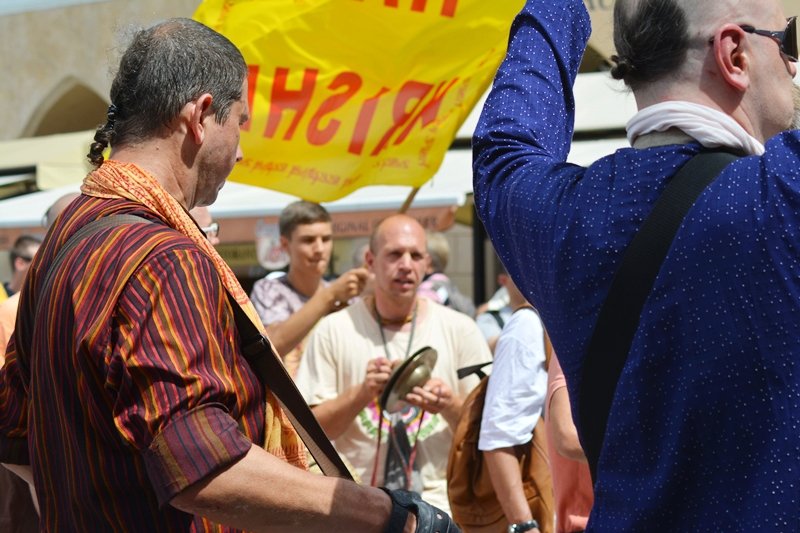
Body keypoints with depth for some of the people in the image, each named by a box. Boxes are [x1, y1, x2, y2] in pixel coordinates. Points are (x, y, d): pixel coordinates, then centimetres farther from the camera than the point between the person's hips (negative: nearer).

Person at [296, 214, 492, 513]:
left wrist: (449, 405, -10)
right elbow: (312, 429, 2)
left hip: (440, 499, 1)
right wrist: (363, 392, -11)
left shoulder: (460, 329, 9)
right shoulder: (334, 330, 6)